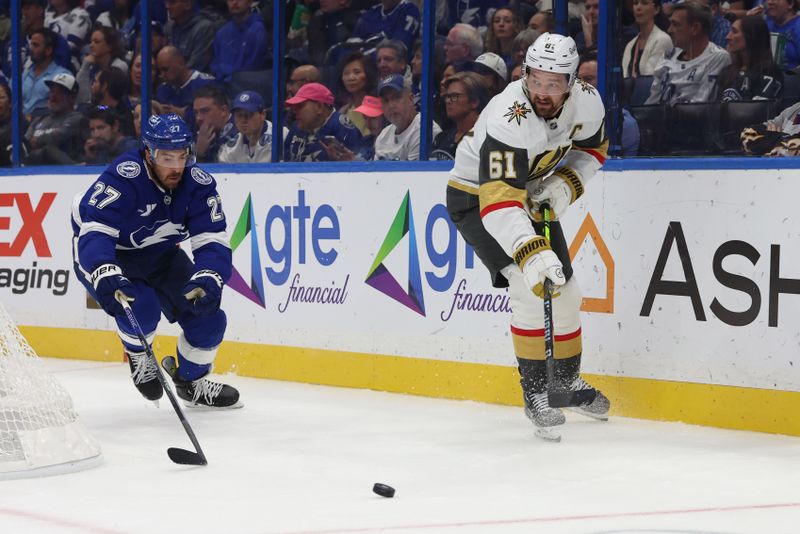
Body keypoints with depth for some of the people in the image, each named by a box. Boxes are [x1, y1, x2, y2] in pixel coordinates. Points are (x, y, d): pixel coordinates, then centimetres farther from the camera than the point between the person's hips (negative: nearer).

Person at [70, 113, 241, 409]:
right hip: (103, 254, -5)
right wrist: (106, 278, -60)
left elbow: (212, 240, -22)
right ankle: (138, 356, 4)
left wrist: (208, 279, -43)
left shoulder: (198, 183, -20)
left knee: (208, 314, -3)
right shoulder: (123, 177, -34)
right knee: (141, 305, -31)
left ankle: (192, 382, 25)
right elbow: (95, 232, -42)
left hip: (160, 254, 5)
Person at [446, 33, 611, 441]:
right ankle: (535, 393, -9)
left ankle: (568, 380, 33)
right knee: (530, 287, -21)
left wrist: (567, 184, -14)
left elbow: (592, 147, 5)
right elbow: (499, 199, -45)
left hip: (531, 194, 7)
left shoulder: (586, 102, -17)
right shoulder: (508, 120, -38)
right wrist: (531, 254, -55)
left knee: (564, 291, 11)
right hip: (474, 197, -7)